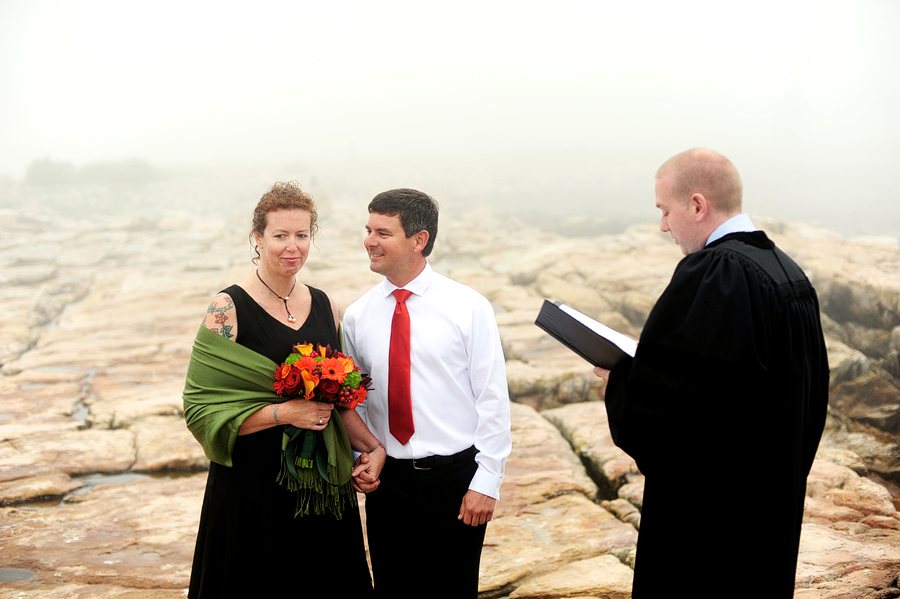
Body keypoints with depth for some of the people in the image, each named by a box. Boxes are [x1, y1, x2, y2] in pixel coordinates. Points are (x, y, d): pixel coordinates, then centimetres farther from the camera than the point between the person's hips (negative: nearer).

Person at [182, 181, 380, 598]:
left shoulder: (324, 307, 7)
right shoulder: (229, 309, -8)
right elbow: (202, 407, -12)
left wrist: (376, 448, -1)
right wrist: (284, 412, -19)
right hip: (253, 487, -4)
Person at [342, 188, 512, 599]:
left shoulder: (468, 307, -6)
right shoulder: (357, 316, 3)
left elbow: (493, 398, -6)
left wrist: (486, 483, -9)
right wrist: (360, 456, -4)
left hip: (456, 478, -2)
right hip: (387, 481, 2)